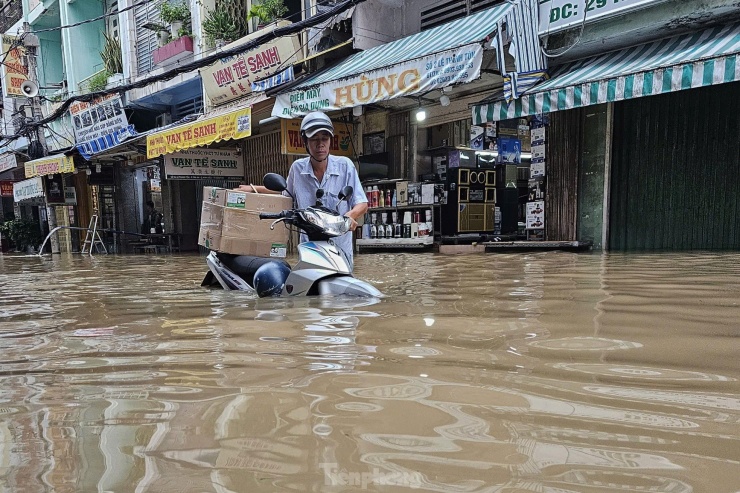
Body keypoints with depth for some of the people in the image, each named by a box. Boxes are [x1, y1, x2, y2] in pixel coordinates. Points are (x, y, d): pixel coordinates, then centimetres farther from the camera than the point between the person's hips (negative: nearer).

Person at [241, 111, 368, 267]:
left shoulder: (345, 165, -3)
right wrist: (254, 188, 21)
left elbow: (362, 204, -2)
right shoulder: (297, 168, 3)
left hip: (341, 248, -1)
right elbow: (287, 191, 25)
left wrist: (350, 216, -24)